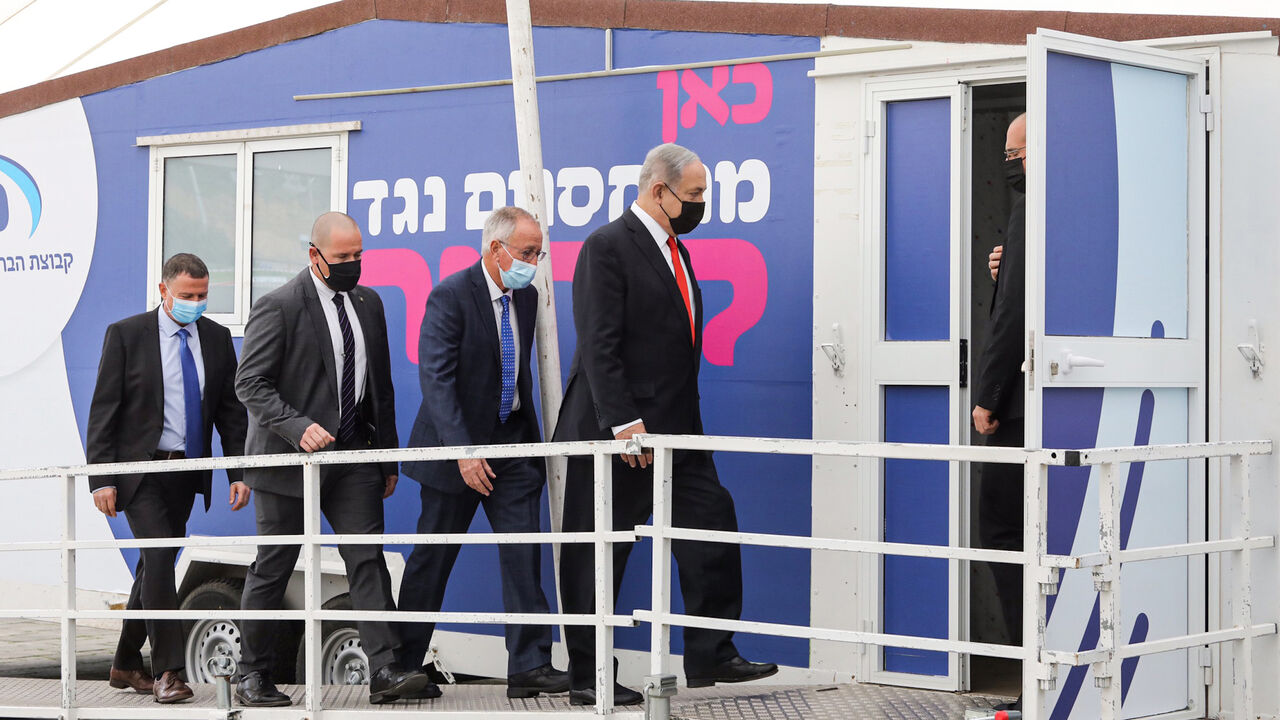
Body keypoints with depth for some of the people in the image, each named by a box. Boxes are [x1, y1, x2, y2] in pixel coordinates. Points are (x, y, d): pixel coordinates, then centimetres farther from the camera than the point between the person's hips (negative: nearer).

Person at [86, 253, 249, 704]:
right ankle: (167, 671, -16)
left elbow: (231, 409, 10)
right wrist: (101, 479, -13)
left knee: (155, 564, 11)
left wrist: (239, 472, 2)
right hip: (139, 468, -5)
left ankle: (125, 666, 24)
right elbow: (103, 410, -7)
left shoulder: (216, 338, 6)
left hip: (186, 472, 5)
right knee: (160, 556, -17)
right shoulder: (126, 335, -6)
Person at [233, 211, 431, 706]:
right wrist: (298, 427, -25)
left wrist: (388, 458, 14)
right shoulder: (278, 307, -9)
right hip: (290, 457, -5)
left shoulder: (368, 303, 11)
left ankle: (384, 671, -10)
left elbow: (380, 384, 17)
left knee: (368, 558, -6)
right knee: (272, 567, 4)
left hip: (353, 454, 5)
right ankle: (252, 676, 15)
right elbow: (250, 384, -11)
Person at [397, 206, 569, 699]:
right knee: (432, 559, 6)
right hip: (457, 444, -5)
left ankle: (529, 666, -4)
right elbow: (436, 379, -21)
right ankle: (406, 665, 19)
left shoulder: (526, 297, 6)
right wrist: (463, 451, -27)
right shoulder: (450, 296, -16)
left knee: (523, 551, -4)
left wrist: (531, 437, 14)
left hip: (512, 441, 5)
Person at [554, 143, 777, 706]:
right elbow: (598, 345, -18)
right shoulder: (607, 247, -12)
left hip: (674, 428, 9)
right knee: (596, 558, 0)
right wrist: (623, 422, -24)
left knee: (712, 523, 3)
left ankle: (710, 657, 11)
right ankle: (586, 679, 8)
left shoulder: (674, 248, 16)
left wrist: (684, 423, 16)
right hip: (614, 431, -8)